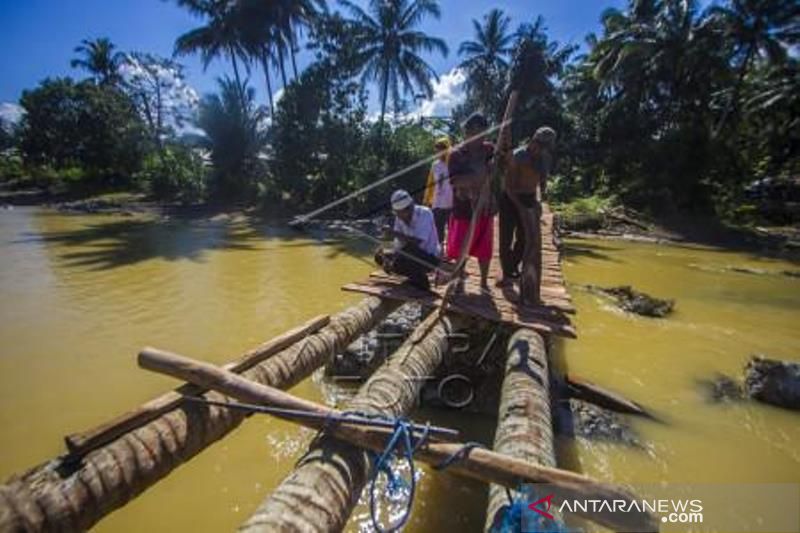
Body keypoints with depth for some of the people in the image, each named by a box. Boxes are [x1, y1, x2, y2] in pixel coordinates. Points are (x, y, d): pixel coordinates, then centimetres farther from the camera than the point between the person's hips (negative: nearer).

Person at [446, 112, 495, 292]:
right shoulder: (456, 154, -7)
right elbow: (455, 181, -18)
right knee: (460, 249, 7)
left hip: (484, 208, 3)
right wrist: (476, 177, -28)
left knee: (484, 249, 10)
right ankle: (460, 281, 26)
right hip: (463, 209, -3)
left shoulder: (489, 150, 4)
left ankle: (484, 281, 28)